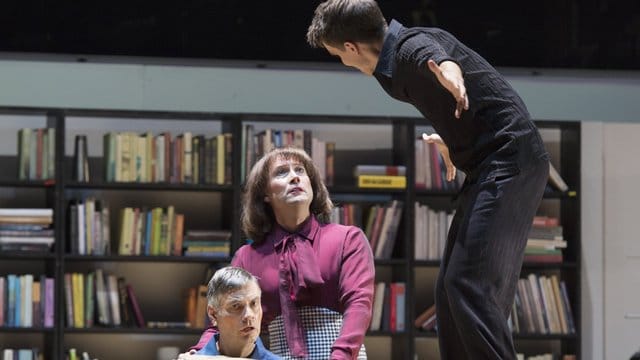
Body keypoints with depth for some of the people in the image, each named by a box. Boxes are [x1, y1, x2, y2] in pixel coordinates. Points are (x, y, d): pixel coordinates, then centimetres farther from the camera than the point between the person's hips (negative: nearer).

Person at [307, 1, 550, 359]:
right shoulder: (397, 66, 16)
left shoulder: (412, 46, -15)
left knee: (469, 284, -20)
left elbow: (440, 60, -40)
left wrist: (451, 76, -64)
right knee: (453, 288, 11)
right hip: (492, 167, 11)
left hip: (510, 161, -11)